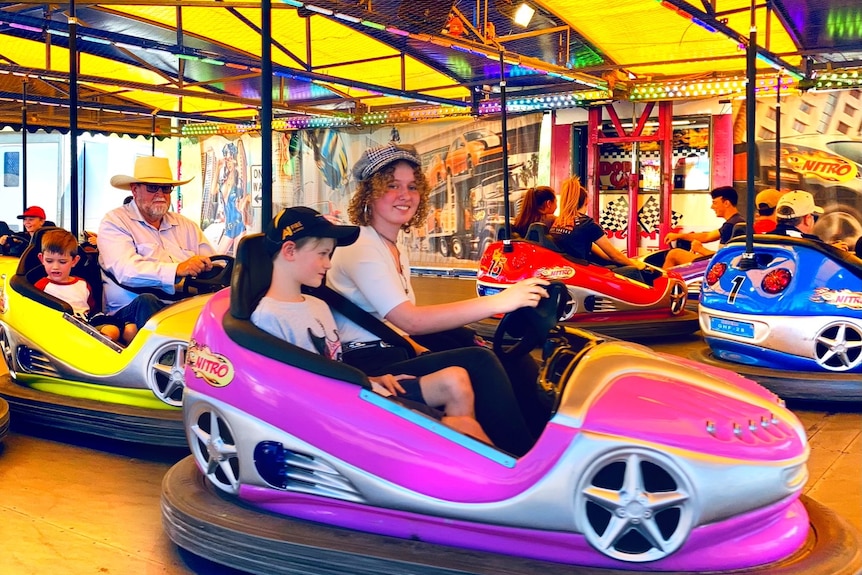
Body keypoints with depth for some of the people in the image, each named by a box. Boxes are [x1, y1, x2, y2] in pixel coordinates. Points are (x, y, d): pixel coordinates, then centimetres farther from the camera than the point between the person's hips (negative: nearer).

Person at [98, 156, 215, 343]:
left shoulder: (187, 226, 25)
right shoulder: (114, 222, 8)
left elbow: (214, 267, 12)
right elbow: (125, 270, -12)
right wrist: (177, 269, -25)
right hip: (132, 311, -3)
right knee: (146, 301, -37)